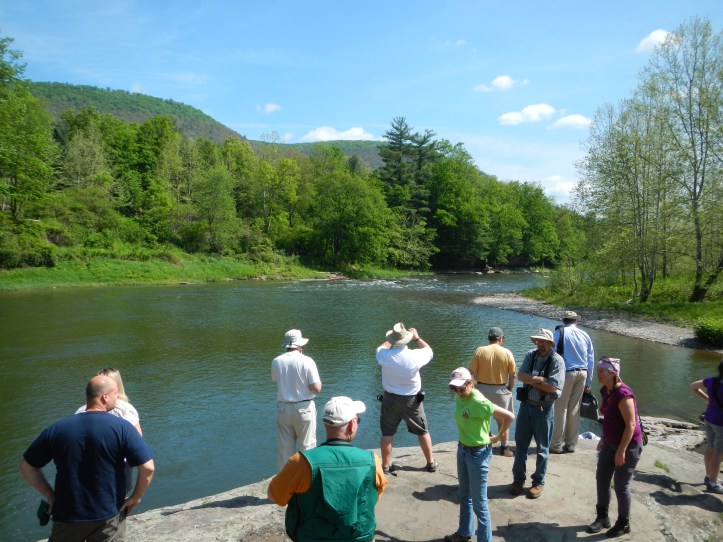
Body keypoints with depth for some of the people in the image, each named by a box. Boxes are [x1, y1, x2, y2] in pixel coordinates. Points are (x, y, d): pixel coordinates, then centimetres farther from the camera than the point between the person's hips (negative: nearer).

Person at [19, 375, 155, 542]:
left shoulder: (57, 428, -4)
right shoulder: (121, 427, -14)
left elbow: (26, 466, 5)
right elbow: (148, 468, -19)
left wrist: (50, 495, 10)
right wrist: (135, 498, -3)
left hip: (66, 516, 3)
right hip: (107, 517, -2)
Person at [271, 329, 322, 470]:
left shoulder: (276, 362, -3)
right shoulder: (306, 361, -14)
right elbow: (316, 388, -16)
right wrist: (319, 382, 6)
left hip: (283, 409, 3)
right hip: (304, 409, -3)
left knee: (285, 446, 13)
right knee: (306, 446, 8)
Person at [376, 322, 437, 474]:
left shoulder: (385, 355, -16)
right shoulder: (414, 356, -21)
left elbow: (380, 348, 11)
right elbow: (429, 351, 3)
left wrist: (391, 339, 22)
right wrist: (417, 337, 13)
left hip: (390, 399, 1)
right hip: (411, 399, 0)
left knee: (387, 433, 12)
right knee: (422, 431, 17)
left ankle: (386, 466, 18)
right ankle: (431, 463, 27)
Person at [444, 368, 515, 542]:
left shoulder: (479, 402, -27)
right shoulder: (459, 398, -3)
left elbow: (509, 416, -26)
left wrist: (498, 437, -12)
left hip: (478, 453, -9)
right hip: (462, 449, 9)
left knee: (479, 503, 3)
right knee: (465, 495, 25)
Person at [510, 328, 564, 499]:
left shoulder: (557, 360, -13)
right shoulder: (530, 355, 0)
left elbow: (553, 387, -21)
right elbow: (520, 375, -10)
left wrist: (531, 380, -15)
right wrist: (539, 379, -23)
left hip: (543, 408, -4)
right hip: (525, 405, 4)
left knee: (542, 448, 11)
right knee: (520, 444, 12)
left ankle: (538, 482, 26)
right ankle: (518, 479, 26)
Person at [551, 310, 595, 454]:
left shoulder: (559, 332, -3)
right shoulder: (585, 335, 10)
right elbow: (591, 360, 13)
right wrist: (588, 383, 18)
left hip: (566, 373, -5)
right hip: (582, 374, 5)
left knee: (561, 408, 0)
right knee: (574, 409, 11)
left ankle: (557, 445, 2)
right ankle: (571, 444, 17)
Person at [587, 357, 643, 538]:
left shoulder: (623, 394, -25)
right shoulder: (605, 391, 1)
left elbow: (631, 424, -24)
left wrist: (621, 451, -22)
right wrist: (603, 439, 19)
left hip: (628, 445, -8)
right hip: (611, 442, 8)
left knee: (620, 485, 3)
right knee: (601, 478, 13)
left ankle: (624, 524, 23)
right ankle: (602, 517, 29)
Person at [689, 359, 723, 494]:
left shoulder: (712, 380, -4)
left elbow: (693, 386, 11)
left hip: (709, 418, 8)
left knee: (710, 449, 21)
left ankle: (709, 477, 36)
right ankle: (712, 484, 17)